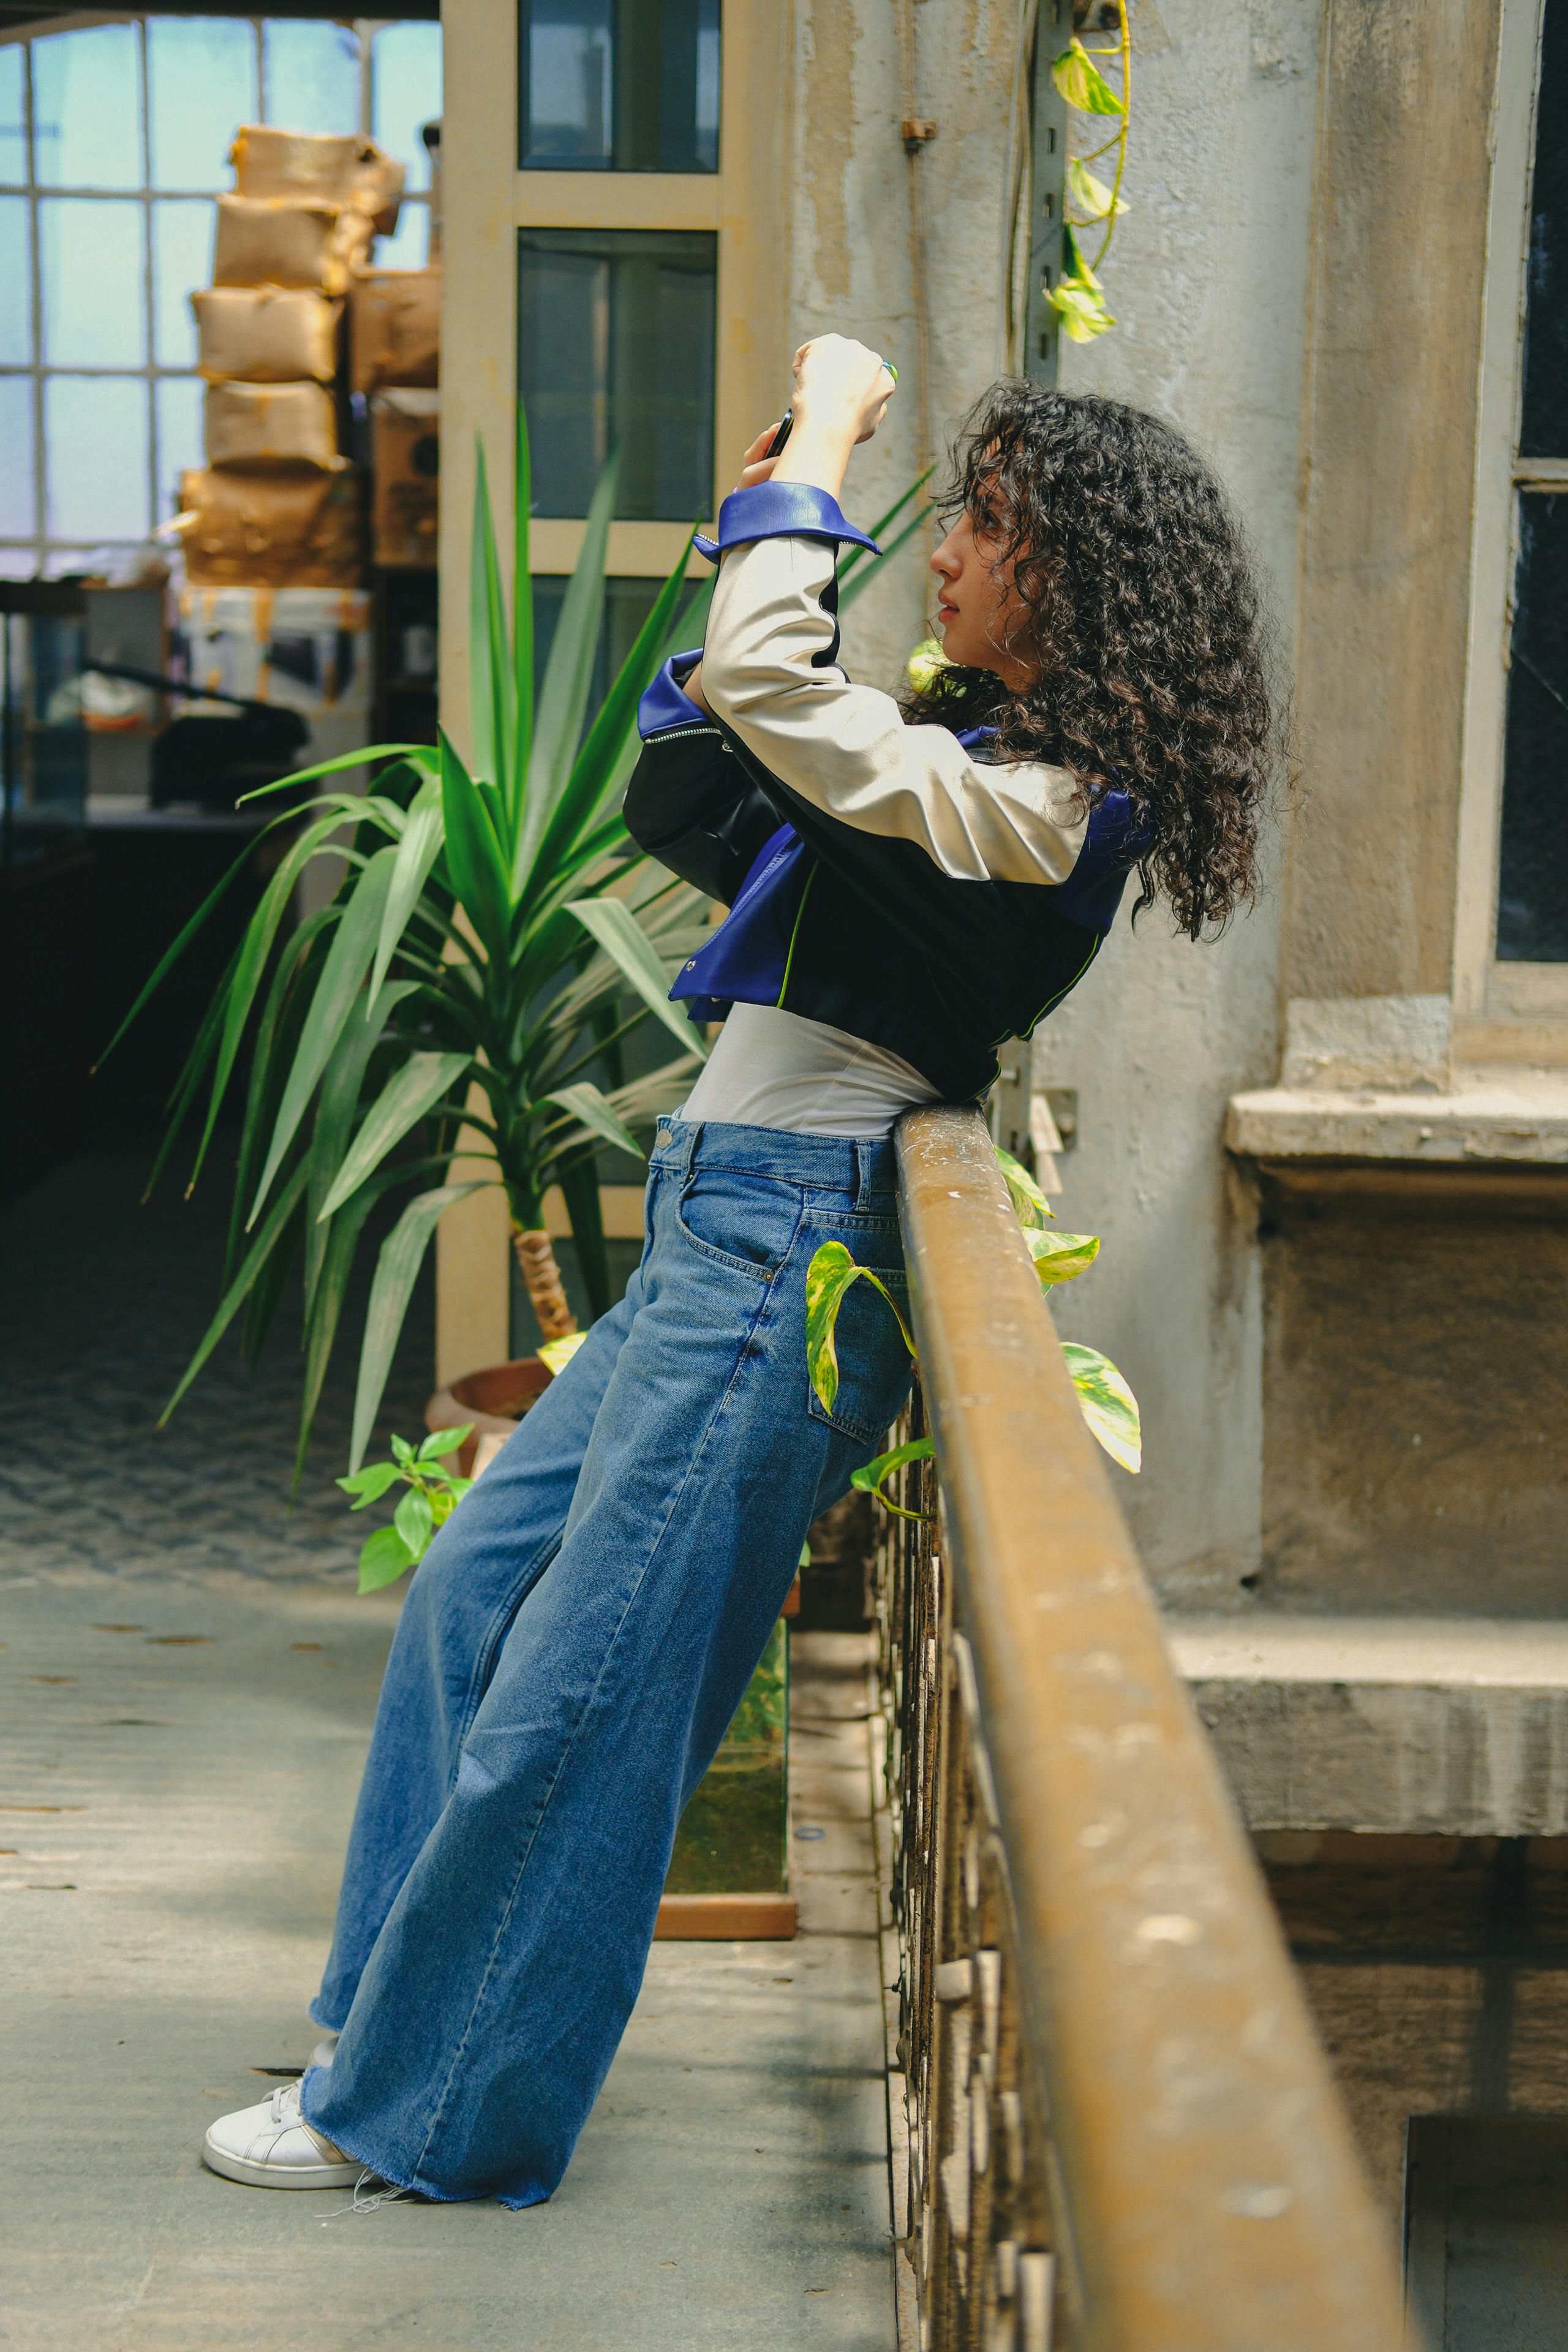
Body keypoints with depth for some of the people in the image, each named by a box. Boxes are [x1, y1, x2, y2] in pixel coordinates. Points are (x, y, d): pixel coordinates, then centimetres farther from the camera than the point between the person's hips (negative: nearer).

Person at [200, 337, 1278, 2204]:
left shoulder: (1039, 799, -14)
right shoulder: (971, 758, 16)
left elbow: (766, 685, -24)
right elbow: (683, 807, 21)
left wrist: (822, 438, -10)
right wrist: (770, 536, 12)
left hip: (786, 1253, -10)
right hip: (720, 1231, 10)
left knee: (579, 1686, -3)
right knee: (469, 1595, 15)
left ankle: (420, 2105, 10)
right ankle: (408, 2034, 26)